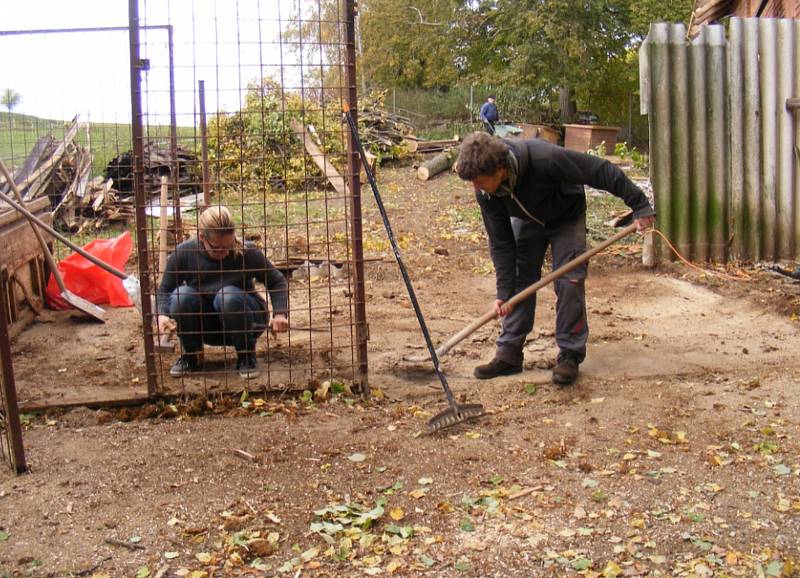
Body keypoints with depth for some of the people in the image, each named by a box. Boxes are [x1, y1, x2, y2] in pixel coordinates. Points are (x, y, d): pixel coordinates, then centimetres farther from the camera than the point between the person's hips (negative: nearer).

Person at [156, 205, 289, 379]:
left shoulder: (246, 252, -20)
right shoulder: (183, 253, -16)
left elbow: (277, 282, -10)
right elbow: (164, 291, -7)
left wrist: (280, 313, -26)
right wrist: (162, 315, -28)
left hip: (243, 322, -2)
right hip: (206, 326, 2)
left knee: (229, 295, -34)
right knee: (181, 295, -27)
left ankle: (246, 355, -10)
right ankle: (190, 355, -3)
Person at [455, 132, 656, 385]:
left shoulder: (546, 158, -43)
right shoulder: (486, 193, -26)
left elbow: (601, 171, -33)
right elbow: (500, 243, -17)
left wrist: (639, 204, -27)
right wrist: (503, 292, -20)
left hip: (566, 217, -3)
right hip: (527, 220, 4)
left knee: (569, 283, -13)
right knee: (520, 281, -4)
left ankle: (569, 356, -3)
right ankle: (509, 353, 4)